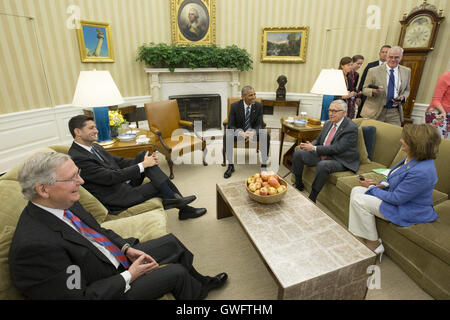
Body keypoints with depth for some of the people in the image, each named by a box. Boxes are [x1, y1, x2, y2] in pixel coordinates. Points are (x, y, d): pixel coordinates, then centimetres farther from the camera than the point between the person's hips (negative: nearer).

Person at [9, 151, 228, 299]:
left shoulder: (65, 204, -7)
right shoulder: (34, 245, -33)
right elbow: (79, 296, -27)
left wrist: (127, 248, -4)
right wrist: (129, 276, -20)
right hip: (103, 288, -8)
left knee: (171, 242, 10)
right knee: (176, 273, -10)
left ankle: (201, 281, 34)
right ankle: (199, 292, 25)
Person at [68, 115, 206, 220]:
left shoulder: (95, 147, 10)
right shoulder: (77, 158, -20)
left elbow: (119, 161, 12)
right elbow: (111, 177, -25)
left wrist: (145, 159, -5)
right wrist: (143, 165, -21)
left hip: (125, 184, 8)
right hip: (116, 199, -8)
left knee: (144, 154, -10)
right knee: (159, 185, -16)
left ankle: (174, 198, -10)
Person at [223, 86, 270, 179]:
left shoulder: (259, 106, -9)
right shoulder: (234, 106, -13)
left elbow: (260, 125, -10)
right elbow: (231, 125, -14)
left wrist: (253, 132, -34)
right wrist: (241, 133, -35)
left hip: (253, 131, 1)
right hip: (238, 131, -1)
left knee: (266, 136, -29)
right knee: (227, 136, -32)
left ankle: (264, 165, -17)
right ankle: (231, 166, -19)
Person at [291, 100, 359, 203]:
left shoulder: (351, 128, -16)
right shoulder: (328, 123, 9)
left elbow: (337, 148, -24)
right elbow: (318, 140, 17)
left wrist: (314, 148, -24)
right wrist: (310, 145, -7)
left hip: (340, 160, -8)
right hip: (322, 155, 8)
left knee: (323, 165, -38)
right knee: (298, 153, -4)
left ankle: (312, 199, -22)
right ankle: (298, 185, 11)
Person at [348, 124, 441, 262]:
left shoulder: (421, 172, -32)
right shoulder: (413, 158, -1)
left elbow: (396, 198, -26)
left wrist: (372, 188, -13)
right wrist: (381, 184, -1)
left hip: (409, 212, -10)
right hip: (397, 196, 10)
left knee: (359, 200, -18)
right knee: (356, 191, 0)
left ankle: (374, 245, 2)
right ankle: (357, 236, 4)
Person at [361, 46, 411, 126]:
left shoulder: (406, 71, 9)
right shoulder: (373, 71, -2)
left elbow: (407, 90, 18)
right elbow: (364, 89, 0)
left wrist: (402, 97, -5)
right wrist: (373, 91, -21)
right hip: (374, 111, -2)